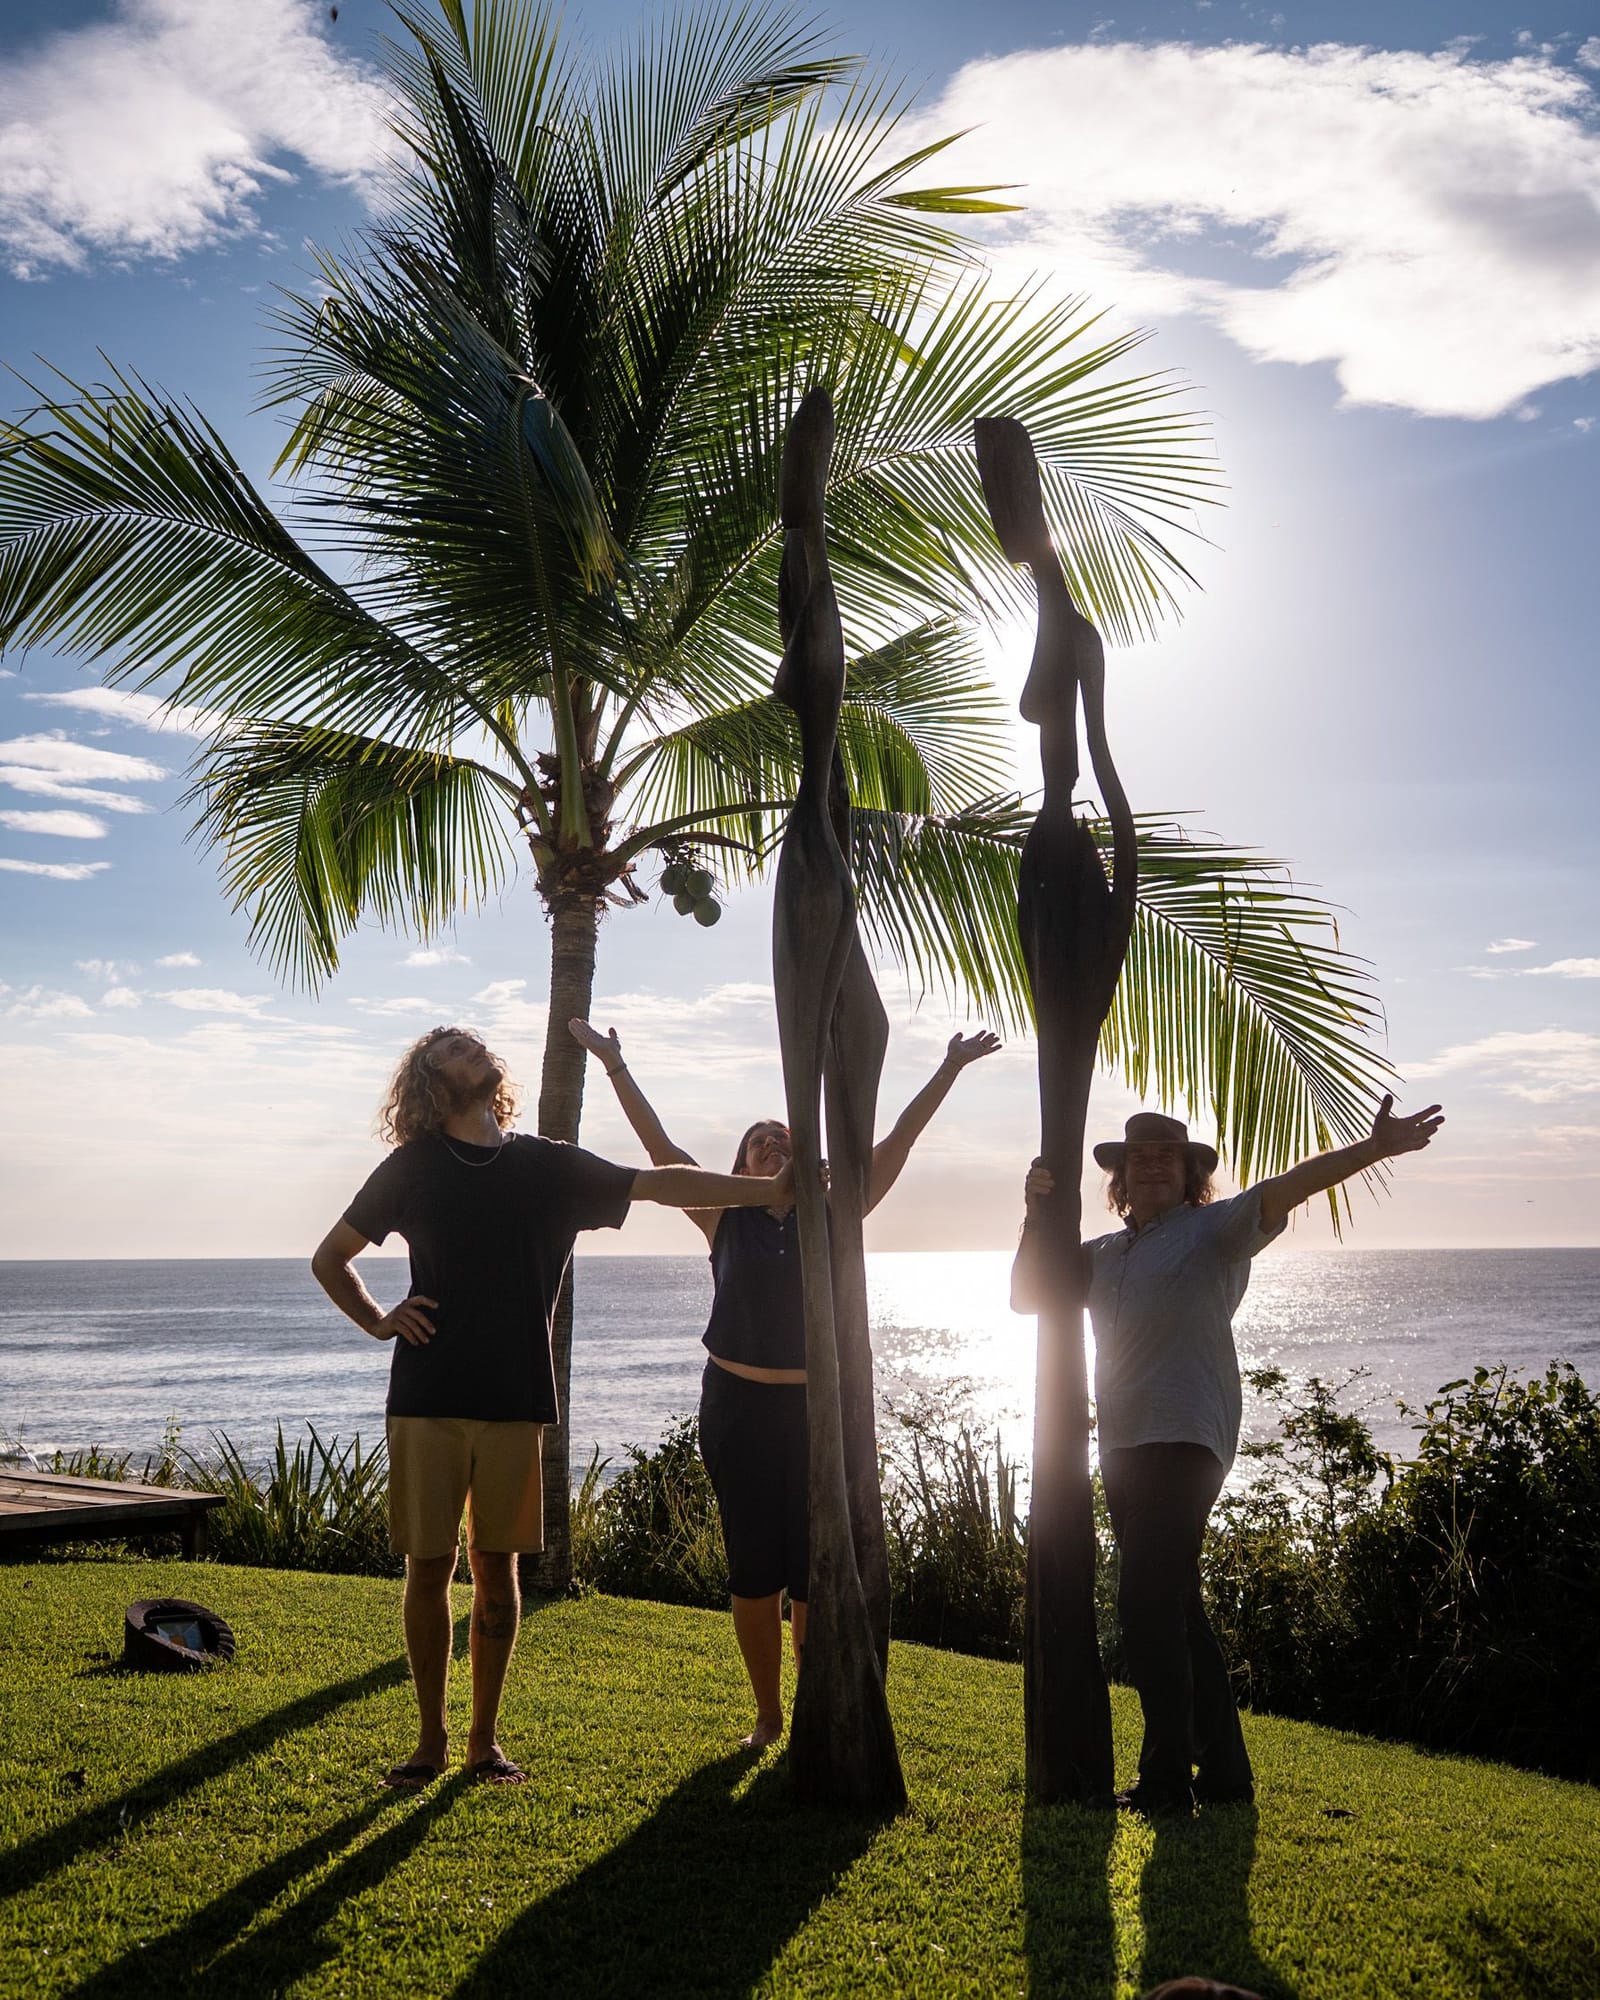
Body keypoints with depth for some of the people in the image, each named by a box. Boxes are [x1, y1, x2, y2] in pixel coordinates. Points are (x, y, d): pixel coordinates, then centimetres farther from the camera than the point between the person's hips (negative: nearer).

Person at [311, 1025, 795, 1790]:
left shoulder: (549, 1166, 8)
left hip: (514, 1402, 1)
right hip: (427, 1400, -1)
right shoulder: (413, 1167, 5)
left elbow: (660, 1183, 6)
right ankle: (431, 1738, 16)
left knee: (495, 1566, 6)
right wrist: (378, 1323, 0)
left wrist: (773, 1188, 3)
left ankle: (485, 1739, 17)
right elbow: (329, 1258, 14)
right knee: (428, 1565, 2)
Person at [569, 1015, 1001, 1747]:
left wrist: (948, 1072, 2)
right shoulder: (725, 1218, 4)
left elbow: (896, 1144, 4)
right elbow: (658, 1145, 0)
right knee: (753, 1569, 5)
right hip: (738, 1405, 0)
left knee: (813, 1568, 1)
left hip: (817, 1407, 0)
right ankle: (767, 1717, 18)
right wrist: (614, 1064, -4)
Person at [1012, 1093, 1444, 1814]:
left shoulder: (1214, 1229, 2)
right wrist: (1036, 1216, 4)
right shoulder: (1102, 1255, 20)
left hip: (1183, 1443, -7)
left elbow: (1283, 1189, -13)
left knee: (1147, 1607, -13)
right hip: (1123, 1450, 7)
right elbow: (1027, 1296, 18)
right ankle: (1224, 1772, 22)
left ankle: (1167, 1779, -6)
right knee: (1175, 1611, 12)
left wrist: (1372, 1149, -28)